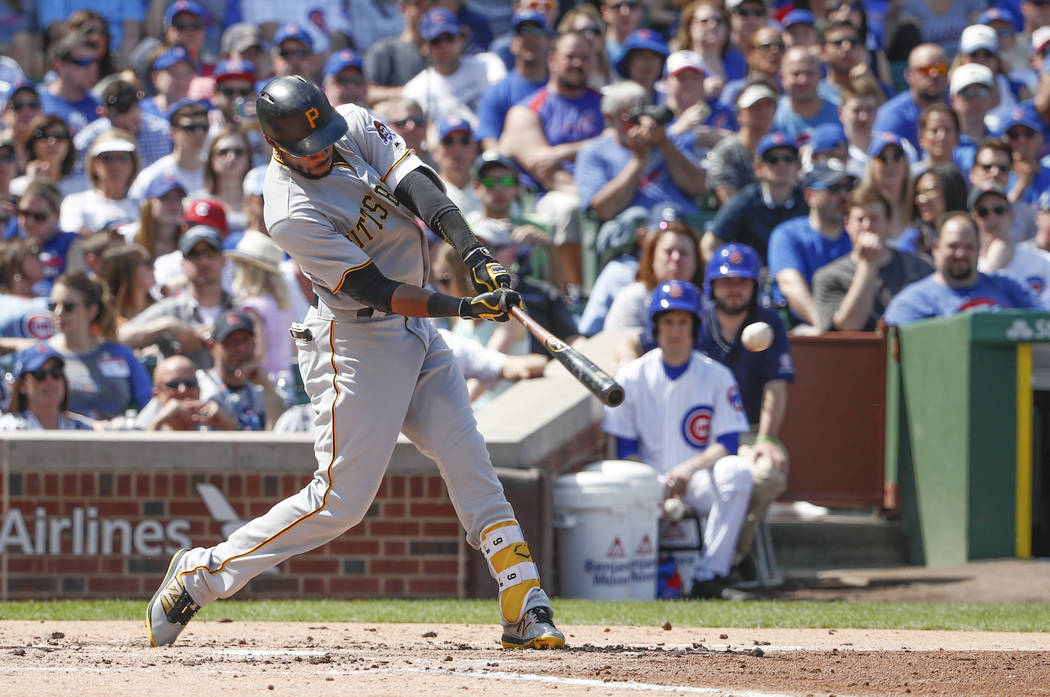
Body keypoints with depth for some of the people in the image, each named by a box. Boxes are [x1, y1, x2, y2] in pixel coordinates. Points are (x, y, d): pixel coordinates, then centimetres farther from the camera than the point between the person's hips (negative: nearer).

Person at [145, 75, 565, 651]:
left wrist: (475, 253, -28)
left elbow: (417, 186, -13)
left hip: (416, 334, 7)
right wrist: (462, 308, -29)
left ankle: (525, 609, 3)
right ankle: (201, 573, 2)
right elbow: (375, 291, -23)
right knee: (341, 499, -8)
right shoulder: (291, 214, -23)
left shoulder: (356, 126, -3)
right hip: (357, 341, -7)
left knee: (470, 465, 2)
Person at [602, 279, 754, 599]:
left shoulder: (717, 377, 4)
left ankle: (709, 575, -34)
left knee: (736, 470, -33)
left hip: (699, 482, 1)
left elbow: (728, 445, -3)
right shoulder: (631, 377, 5)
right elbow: (626, 452, 2)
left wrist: (689, 468, -22)